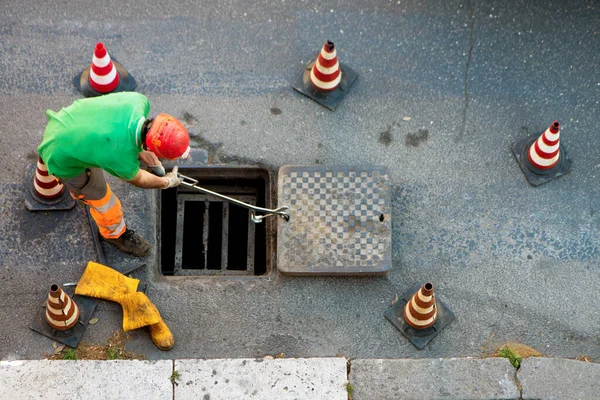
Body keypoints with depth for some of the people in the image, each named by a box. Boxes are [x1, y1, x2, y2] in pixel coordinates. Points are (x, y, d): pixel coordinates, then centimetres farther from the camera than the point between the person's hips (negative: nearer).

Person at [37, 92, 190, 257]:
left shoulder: (139, 100, -24)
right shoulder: (124, 160, -36)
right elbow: (137, 179, -10)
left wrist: (146, 157, 5)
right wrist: (166, 182, 7)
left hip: (63, 122, 6)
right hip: (62, 157, -6)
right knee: (103, 200, 15)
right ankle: (115, 233, 46)